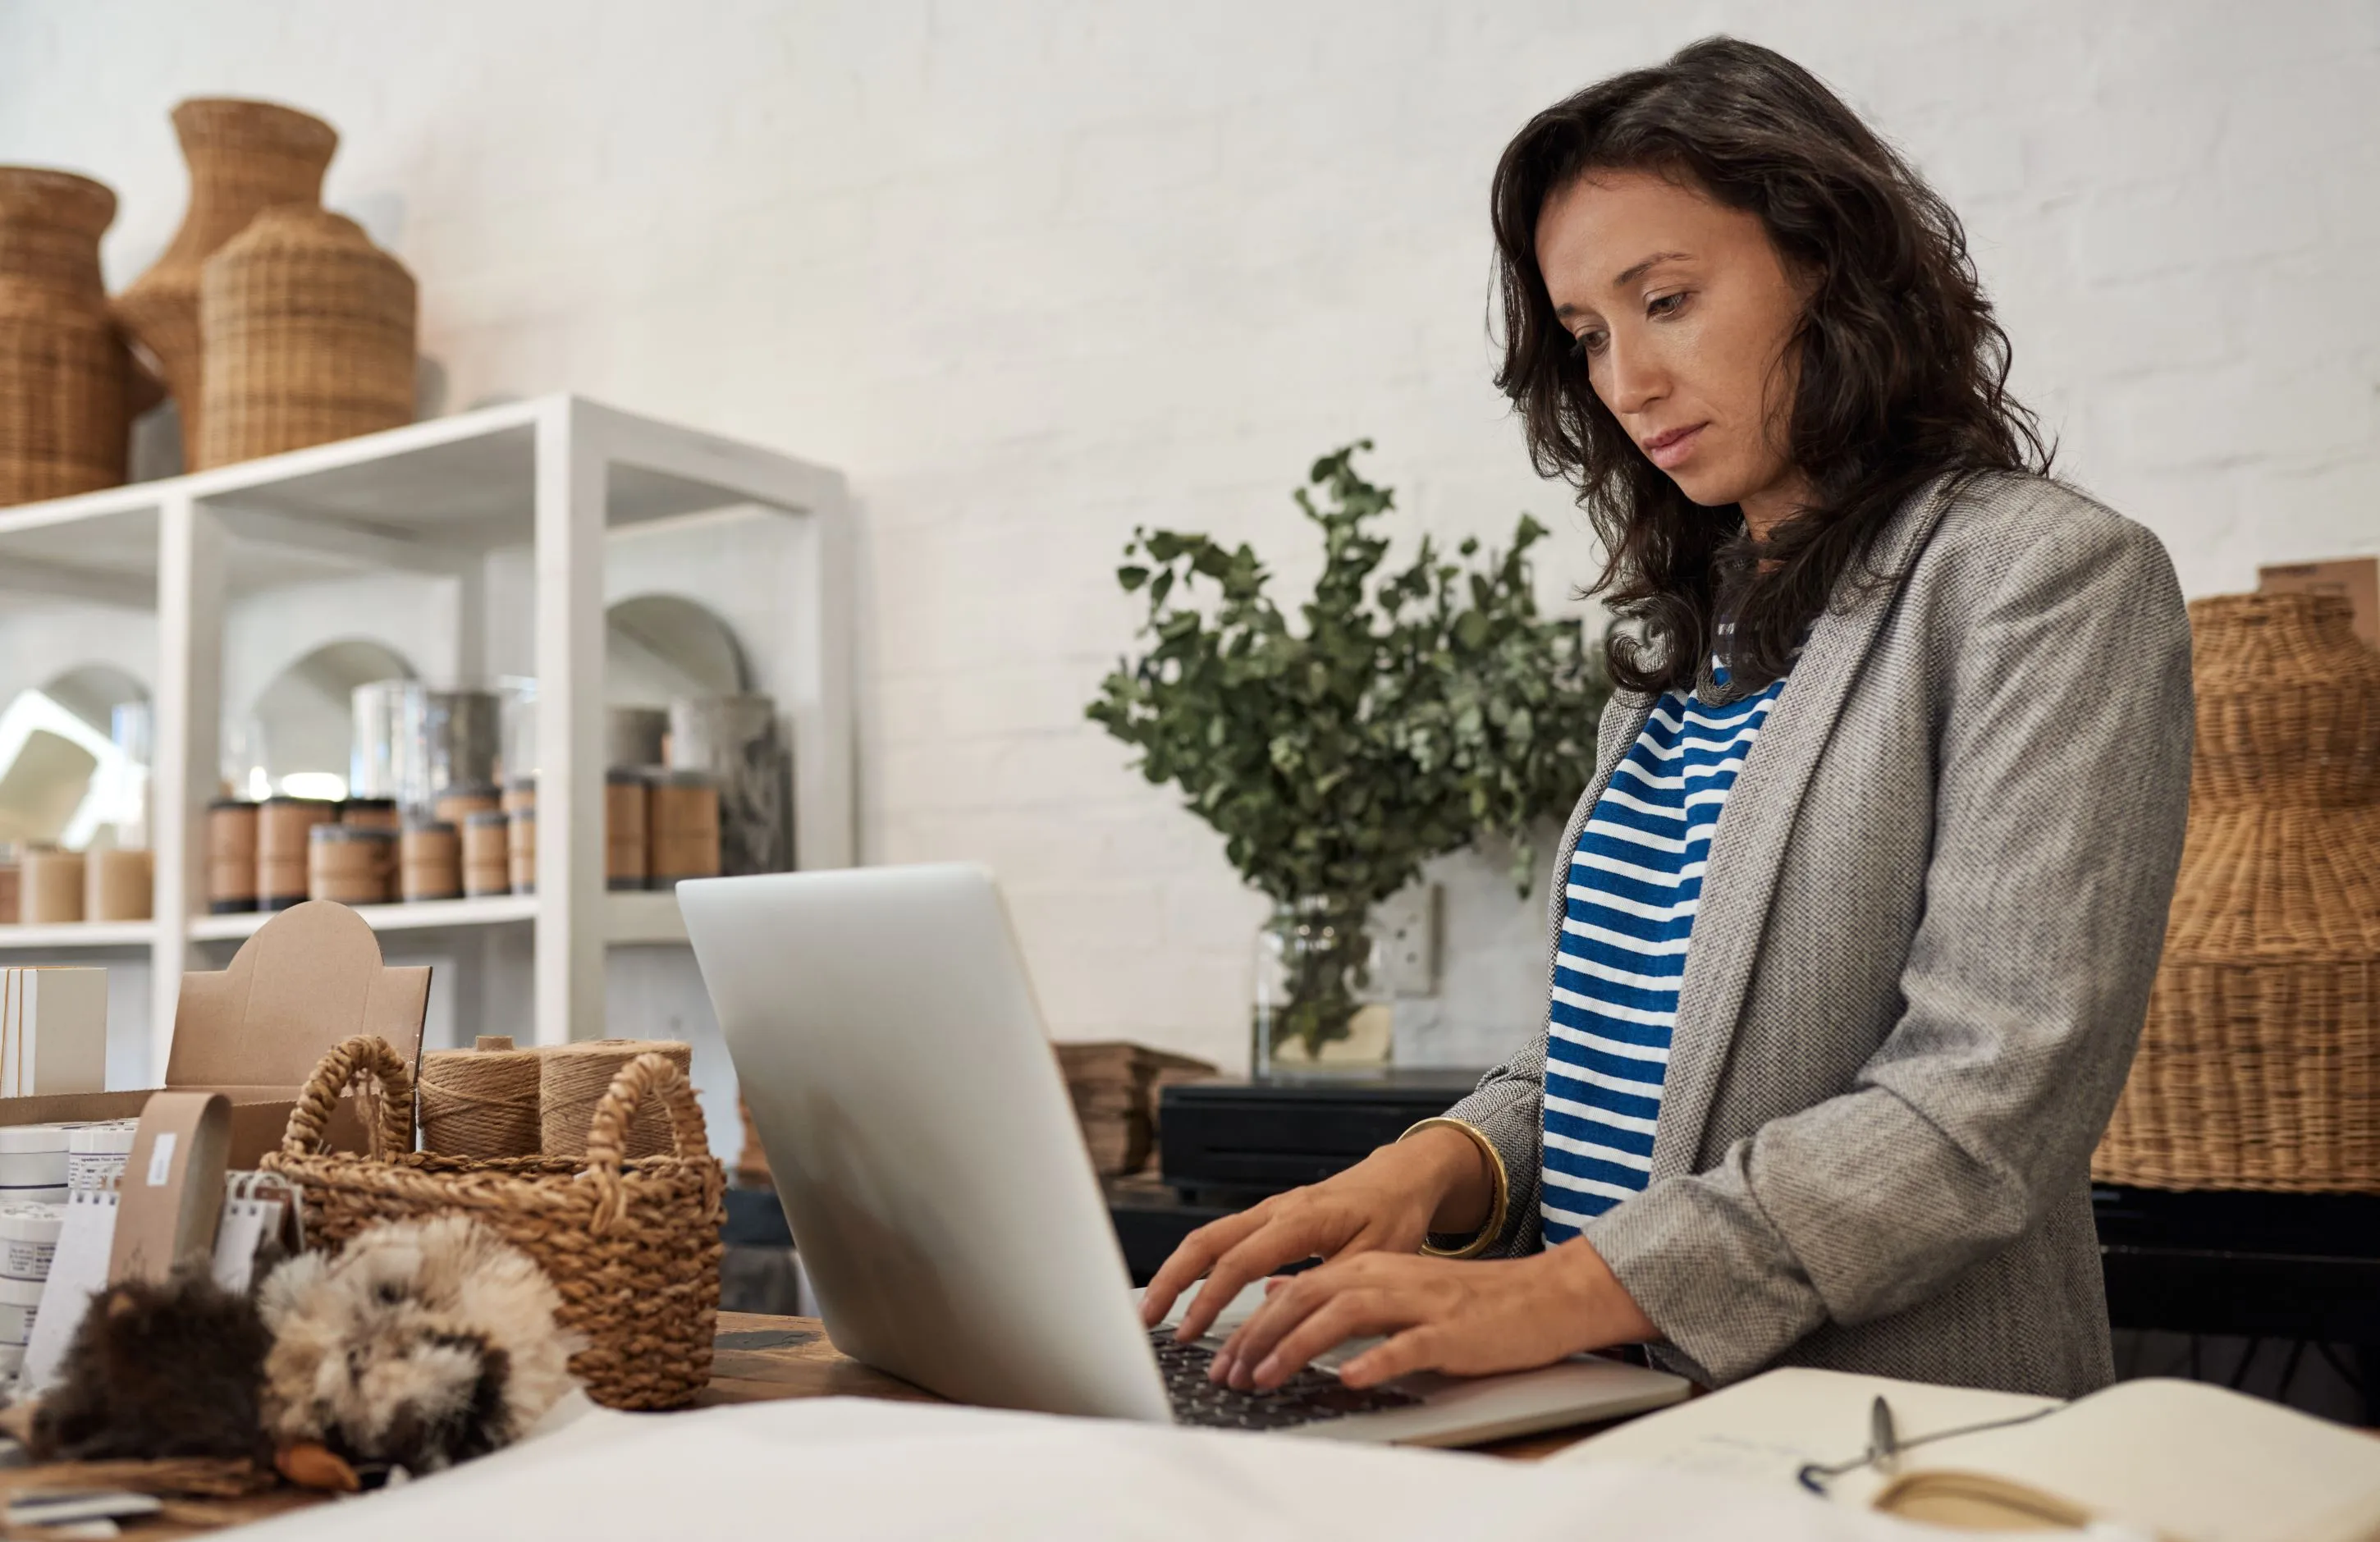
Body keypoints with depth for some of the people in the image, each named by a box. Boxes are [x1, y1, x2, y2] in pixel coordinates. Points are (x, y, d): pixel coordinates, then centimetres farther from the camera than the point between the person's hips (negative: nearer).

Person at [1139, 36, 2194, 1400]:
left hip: (1899, 1444, -5)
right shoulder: (1697, 619, 16)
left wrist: (1559, 1291, -22)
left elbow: (1996, 1094, -15)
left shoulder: (2052, 579, -5)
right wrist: (1441, 1168, -4)